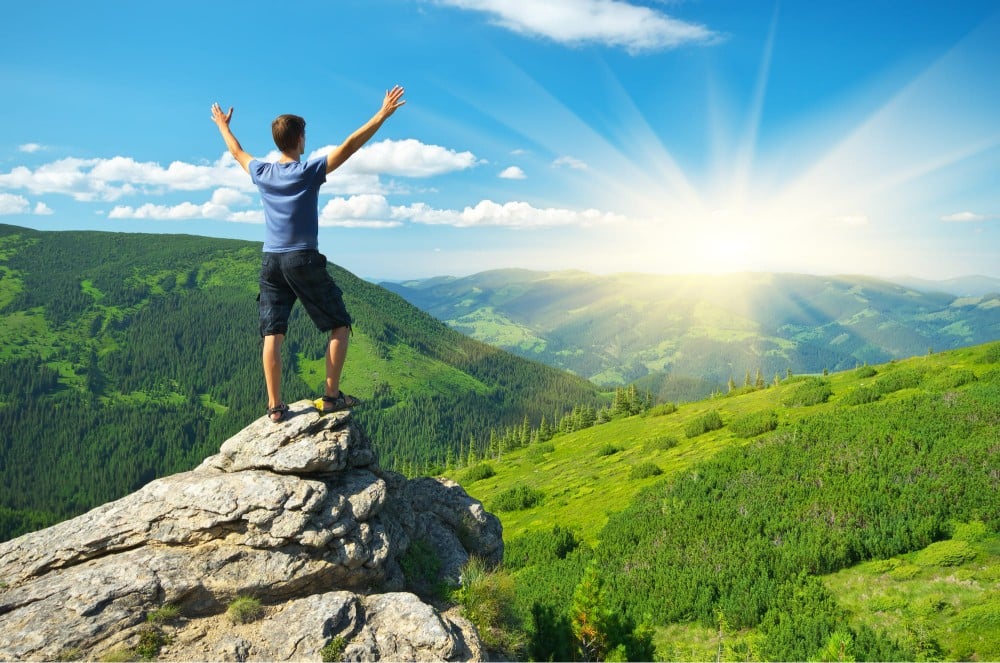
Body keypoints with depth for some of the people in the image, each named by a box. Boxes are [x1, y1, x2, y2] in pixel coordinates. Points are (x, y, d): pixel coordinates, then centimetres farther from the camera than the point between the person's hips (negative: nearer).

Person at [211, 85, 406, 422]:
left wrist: (222, 125, 45)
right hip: (304, 260, -5)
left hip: (271, 262, 5)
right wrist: (383, 114, -6)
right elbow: (349, 145, -9)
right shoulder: (310, 172, -6)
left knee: (272, 335, 3)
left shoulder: (262, 173, 7)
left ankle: (275, 405, 3)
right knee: (339, 326, 6)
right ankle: (331, 395, 1)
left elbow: (237, 152, 27)